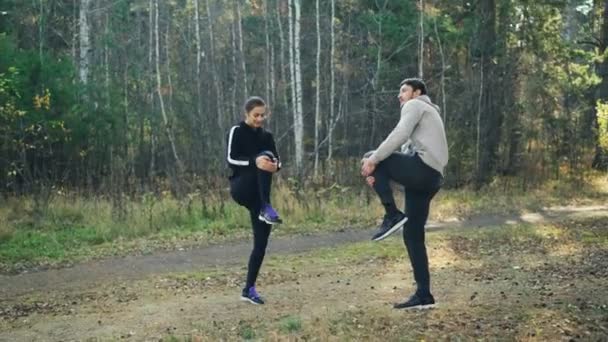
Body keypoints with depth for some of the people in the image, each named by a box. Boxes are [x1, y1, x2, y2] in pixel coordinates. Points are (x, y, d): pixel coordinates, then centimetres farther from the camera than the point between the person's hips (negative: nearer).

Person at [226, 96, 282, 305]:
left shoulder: (266, 136, 14)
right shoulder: (236, 132, -2)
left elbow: (277, 160, 9)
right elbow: (230, 159, -13)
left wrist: (275, 165, -17)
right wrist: (255, 161, -29)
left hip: (258, 194, 6)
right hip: (241, 188, -5)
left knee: (262, 241, -2)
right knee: (265, 155, -30)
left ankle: (249, 289, 8)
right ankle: (267, 209, -37)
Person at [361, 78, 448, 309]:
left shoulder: (415, 106, 7)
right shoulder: (424, 116, 36)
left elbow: (400, 134, -12)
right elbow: (405, 151, 28)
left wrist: (374, 160, -13)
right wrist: (380, 173, 15)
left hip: (421, 168, -9)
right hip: (430, 178, 9)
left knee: (369, 159, 0)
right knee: (412, 235, 9)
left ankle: (392, 215, -9)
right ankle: (423, 295, 8)